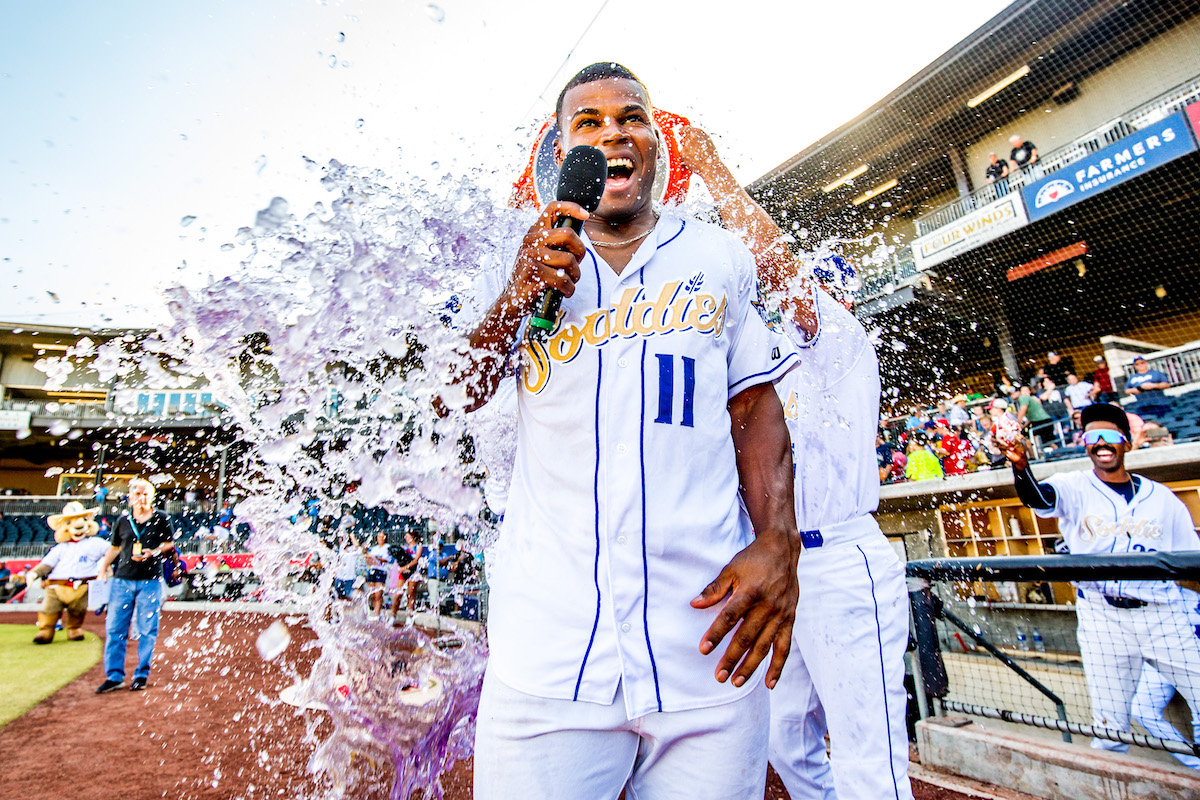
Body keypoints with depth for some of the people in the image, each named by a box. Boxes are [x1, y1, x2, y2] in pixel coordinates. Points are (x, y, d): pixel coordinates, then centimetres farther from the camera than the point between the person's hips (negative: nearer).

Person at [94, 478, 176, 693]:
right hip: (122, 579, 3)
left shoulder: (162, 519, 1)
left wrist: (154, 552, -12)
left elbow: (170, 543, 6)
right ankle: (114, 676, 17)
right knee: (114, 628, 5)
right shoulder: (123, 521, 9)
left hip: (150, 581, -3)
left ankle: (142, 675, 14)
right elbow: (114, 547, 19)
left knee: (147, 630, 2)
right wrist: (102, 567, 11)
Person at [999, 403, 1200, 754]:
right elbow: (1039, 498, -23)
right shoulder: (1075, 488, 0)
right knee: (1109, 721, 8)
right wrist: (1020, 467, -43)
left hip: (1165, 614, 2)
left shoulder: (1161, 497, 8)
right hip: (1101, 617, -2)